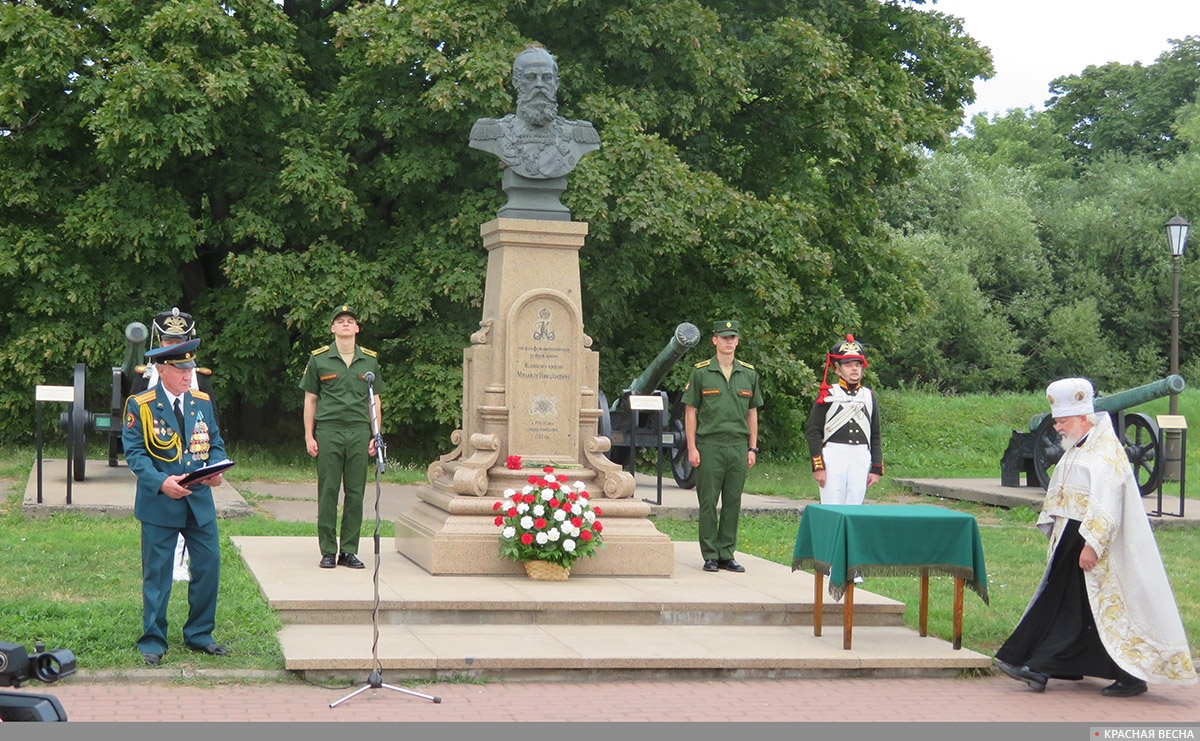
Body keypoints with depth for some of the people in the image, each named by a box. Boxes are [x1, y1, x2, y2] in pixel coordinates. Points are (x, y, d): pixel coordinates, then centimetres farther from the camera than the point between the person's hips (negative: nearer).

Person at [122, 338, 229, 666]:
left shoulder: (202, 402, 8)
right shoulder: (140, 406, -6)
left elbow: (215, 443, 13)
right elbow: (134, 452, -10)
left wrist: (216, 469, -9)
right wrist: (161, 482, -25)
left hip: (200, 501, 4)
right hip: (159, 503, -4)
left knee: (209, 564, 5)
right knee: (157, 573, 2)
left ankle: (199, 634, 21)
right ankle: (152, 641, 14)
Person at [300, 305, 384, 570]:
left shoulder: (370, 360, 11)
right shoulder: (319, 359, 5)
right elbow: (310, 400, 8)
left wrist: (375, 435, 7)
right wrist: (309, 436, 2)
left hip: (359, 432, 2)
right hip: (328, 431, -2)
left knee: (356, 493, 3)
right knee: (328, 492, -1)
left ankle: (349, 550, 10)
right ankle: (328, 551, 5)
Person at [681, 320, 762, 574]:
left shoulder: (749, 373, 10)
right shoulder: (701, 372, 1)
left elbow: (752, 412, 14)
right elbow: (690, 411, 2)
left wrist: (752, 448, 9)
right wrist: (692, 447, -5)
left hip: (738, 446, 3)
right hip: (709, 445, -3)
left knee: (733, 502, 6)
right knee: (708, 502, 0)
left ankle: (727, 554, 13)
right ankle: (710, 555, 7)